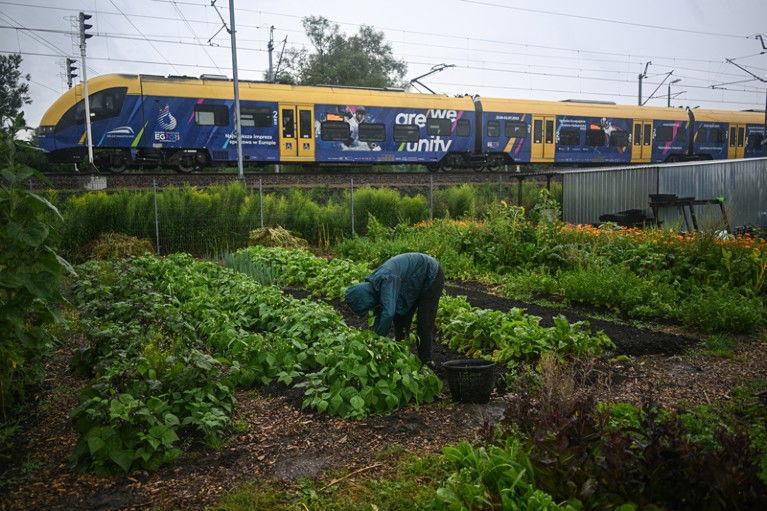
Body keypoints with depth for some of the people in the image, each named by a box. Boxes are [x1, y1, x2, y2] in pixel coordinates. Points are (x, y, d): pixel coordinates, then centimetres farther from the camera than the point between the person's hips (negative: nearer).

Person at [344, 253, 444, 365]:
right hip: (415, 282, 8)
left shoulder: (386, 280, -37)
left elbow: (388, 313, -45)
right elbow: (379, 315, 2)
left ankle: (425, 361, 3)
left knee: (424, 323, -8)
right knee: (400, 318, 9)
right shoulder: (374, 286, -9)